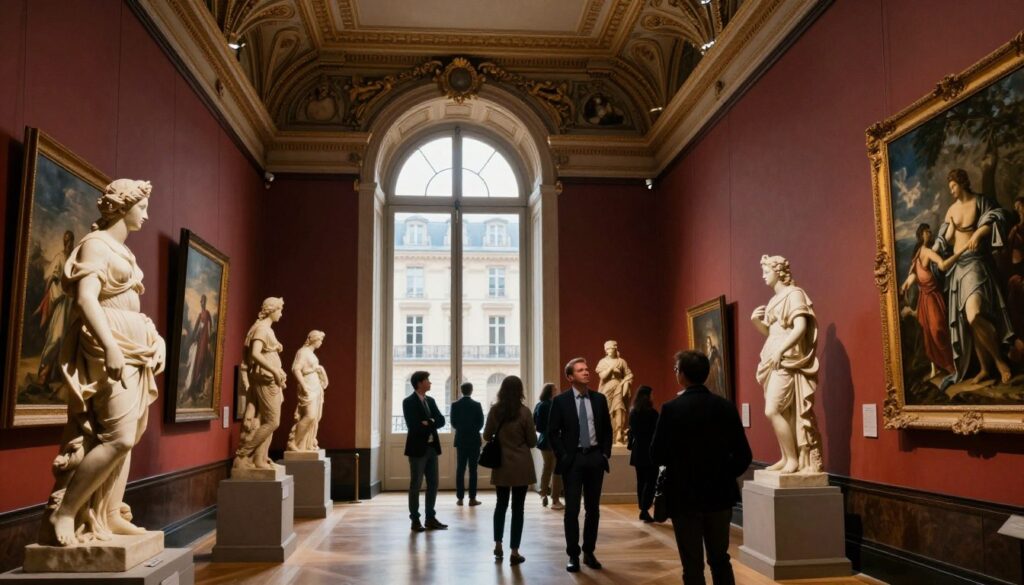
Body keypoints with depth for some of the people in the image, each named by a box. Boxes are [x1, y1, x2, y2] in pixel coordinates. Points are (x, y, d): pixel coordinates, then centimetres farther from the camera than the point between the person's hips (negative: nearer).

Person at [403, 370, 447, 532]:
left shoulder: (431, 400, 13)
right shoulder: (409, 402, -9)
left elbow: (441, 421, 5)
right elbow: (413, 426, -19)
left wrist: (428, 423, -13)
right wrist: (431, 424, -8)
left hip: (432, 447, 7)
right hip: (418, 448, -7)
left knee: (433, 484, 9)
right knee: (415, 485, 0)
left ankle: (430, 518, 18)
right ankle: (415, 520, 8)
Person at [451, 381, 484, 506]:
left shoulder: (455, 405, -2)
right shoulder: (477, 405, -8)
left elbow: (453, 423, 1)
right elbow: (481, 423, -6)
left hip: (460, 440, 2)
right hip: (474, 440, -2)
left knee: (460, 469, 7)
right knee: (473, 470, 0)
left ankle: (460, 498, 6)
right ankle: (472, 498, 0)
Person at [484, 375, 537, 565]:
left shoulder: (494, 410, -5)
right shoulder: (524, 411, -11)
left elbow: (487, 436, 6)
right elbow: (532, 441, -4)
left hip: (501, 464, 3)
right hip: (521, 465, -3)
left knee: (501, 504, 18)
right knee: (517, 507, 3)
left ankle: (498, 546, 25)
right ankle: (514, 552, 4)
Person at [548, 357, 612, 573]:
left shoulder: (599, 399, 5)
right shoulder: (561, 400, -4)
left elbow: (607, 429, 11)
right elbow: (553, 432, -2)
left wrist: (605, 453, 2)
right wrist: (563, 456, -9)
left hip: (595, 457, 3)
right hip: (573, 459, -3)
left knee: (593, 508, 8)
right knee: (572, 509, -1)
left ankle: (589, 552, 19)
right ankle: (573, 555, 8)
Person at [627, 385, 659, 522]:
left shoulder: (632, 413, 4)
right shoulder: (652, 413, -14)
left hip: (637, 452, 6)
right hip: (650, 451, -6)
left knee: (641, 481, 13)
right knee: (651, 481, -2)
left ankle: (642, 509, 17)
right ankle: (645, 510, -8)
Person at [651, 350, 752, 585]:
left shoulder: (672, 408, -14)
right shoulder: (725, 406, -2)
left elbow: (657, 456, -12)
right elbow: (743, 455, 0)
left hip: (685, 496, -4)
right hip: (719, 495, 4)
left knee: (693, 565, 6)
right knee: (720, 559, 18)